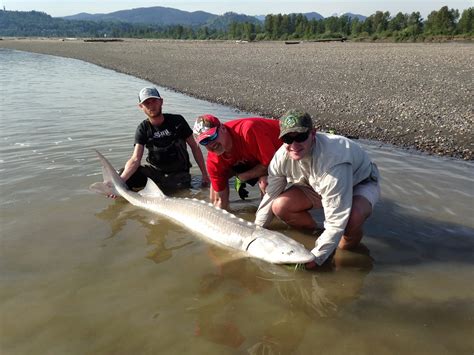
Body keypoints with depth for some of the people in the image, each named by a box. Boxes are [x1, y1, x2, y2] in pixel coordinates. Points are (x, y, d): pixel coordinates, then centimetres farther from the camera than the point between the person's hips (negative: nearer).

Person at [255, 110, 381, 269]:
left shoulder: (333, 163, -43)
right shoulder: (282, 156, -24)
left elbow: (336, 223, -38)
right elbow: (270, 196, -9)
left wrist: (315, 259, -35)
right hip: (317, 186, 5)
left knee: (352, 218, -39)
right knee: (280, 206, -17)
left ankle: (347, 251, -3)